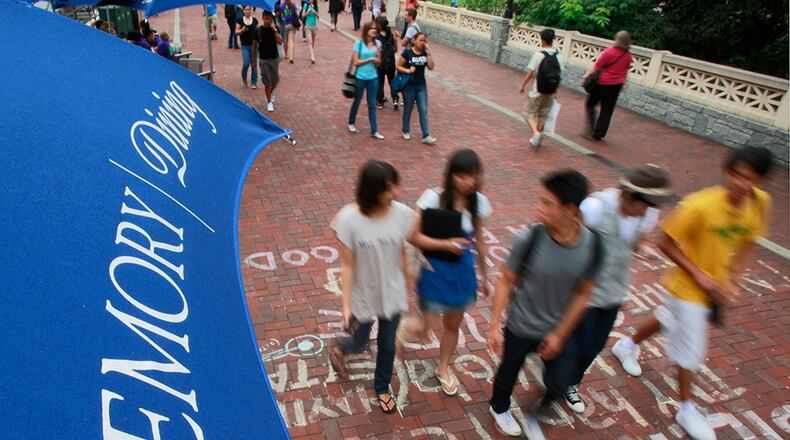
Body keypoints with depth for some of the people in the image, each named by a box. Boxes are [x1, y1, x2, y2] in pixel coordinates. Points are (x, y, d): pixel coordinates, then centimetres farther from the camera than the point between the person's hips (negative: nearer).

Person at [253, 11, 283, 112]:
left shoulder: (275, 28, -5)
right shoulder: (258, 30, -6)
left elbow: (280, 42, -18)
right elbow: (254, 45, 2)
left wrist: (274, 30, -25)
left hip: (274, 58, 1)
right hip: (263, 59, -1)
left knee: (275, 81, 10)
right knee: (267, 82, -1)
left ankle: (271, 92, 42)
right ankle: (269, 102, 12)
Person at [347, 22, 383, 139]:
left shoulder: (377, 43, 2)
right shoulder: (359, 43, -9)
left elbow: (378, 63, 5)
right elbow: (356, 62, -11)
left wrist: (378, 55, -14)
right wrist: (370, 59, -14)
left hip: (373, 78, 3)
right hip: (360, 77, -3)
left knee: (372, 104, 5)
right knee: (357, 101, 14)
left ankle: (374, 131, 9)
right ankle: (351, 123, 35)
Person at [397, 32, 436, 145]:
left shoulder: (425, 52, 2)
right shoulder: (407, 52, -10)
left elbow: (431, 67, -7)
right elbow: (398, 66, -8)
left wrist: (428, 53, -12)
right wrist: (408, 70, -23)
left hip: (422, 85, 4)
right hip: (409, 86, -4)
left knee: (423, 110, -1)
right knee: (408, 109, 10)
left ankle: (426, 136, -1)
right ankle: (406, 131, 29)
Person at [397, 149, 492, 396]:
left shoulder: (479, 202, -7)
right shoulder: (433, 198, -20)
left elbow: (479, 241, 5)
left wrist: (484, 276, 12)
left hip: (462, 270, 4)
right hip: (435, 269, -4)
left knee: (453, 325, 20)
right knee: (425, 330, 4)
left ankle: (443, 369, 46)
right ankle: (406, 327, 41)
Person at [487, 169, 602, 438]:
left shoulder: (591, 246, -19)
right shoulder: (530, 239, -27)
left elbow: (582, 294, -7)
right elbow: (506, 282, -15)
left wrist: (560, 334, -5)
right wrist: (494, 326, -12)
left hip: (557, 330, 2)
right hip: (520, 328, -2)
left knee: (558, 385, 15)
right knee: (509, 373, 21)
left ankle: (532, 416, 49)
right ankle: (499, 408, 56)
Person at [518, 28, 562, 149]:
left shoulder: (539, 55, -14)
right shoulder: (558, 56, 1)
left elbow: (530, 72, -11)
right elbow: (559, 75, 4)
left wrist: (522, 85, 2)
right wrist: (555, 91, 14)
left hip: (538, 90, -5)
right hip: (550, 92, 5)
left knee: (529, 113, 7)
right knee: (543, 115, 17)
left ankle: (536, 133, -15)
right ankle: (537, 137, 24)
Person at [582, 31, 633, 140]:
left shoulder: (609, 51, -14)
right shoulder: (628, 56, 1)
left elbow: (597, 66, -14)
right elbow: (625, 71, 11)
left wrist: (586, 76, -9)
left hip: (603, 83, -4)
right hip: (616, 85, 5)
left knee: (590, 104, 11)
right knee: (607, 110, 9)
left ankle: (590, 128, 0)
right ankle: (598, 134, 12)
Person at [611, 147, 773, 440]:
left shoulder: (761, 203, -13)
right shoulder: (700, 206, -31)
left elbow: (747, 246, 1)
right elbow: (665, 242, -21)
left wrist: (731, 281, -9)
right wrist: (699, 275, -22)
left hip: (716, 286, 6)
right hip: (690, 287, -6)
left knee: (669, 318, 27)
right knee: (691, 349, 7)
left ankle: (627, 345, 54)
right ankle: (686, 410, 30)